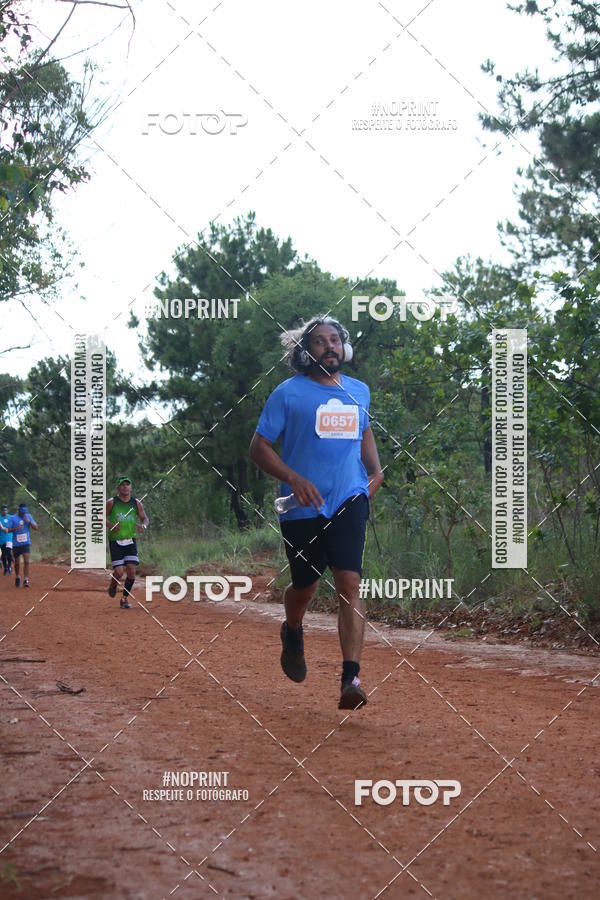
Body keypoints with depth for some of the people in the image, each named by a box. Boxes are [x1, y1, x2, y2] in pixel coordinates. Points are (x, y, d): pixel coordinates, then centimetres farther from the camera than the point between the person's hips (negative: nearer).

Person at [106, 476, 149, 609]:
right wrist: (110, 525, -18)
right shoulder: (111, 502, -4)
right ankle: (113, 585, 26)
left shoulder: (136, 503, 4)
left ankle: (125, 598, 12)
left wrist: (144, 526, -9)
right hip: (115, 542, -3)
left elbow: (145, 518, 14)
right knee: (119, 572, -10)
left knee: (131, 572, -7)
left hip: (130, 542, 3)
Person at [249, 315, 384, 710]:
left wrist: (376, 471, 11)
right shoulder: (289, 393, -2)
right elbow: (259, 447, -2)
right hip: (303, 508, -1)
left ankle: (351, 680, -21)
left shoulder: (359, 391, 11)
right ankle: (293, 632, 49)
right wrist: (293, 478, -17)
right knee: (305, 586, 12)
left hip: (349, 501, 1)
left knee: (349, 581, -14)